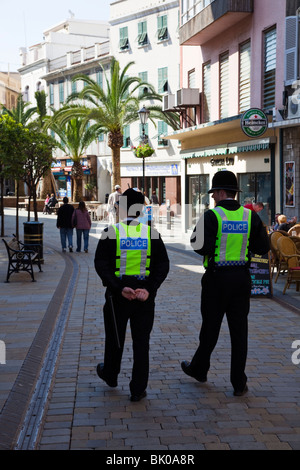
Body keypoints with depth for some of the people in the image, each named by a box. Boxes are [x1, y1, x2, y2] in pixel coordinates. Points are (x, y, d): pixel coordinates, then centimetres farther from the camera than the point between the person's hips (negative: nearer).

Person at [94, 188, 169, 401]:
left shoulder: (111, 232, -8)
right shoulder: (152, 233, -2)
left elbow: (101, 265, -14)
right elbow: (163, 265, -6)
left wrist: (119, 288, -17)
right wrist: (149, 289, -12)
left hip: (117, 294, -1)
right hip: (145, 295, 1)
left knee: (115, 337, 19)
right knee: (141, 342, 7)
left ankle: (110, 375, 41)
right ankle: (138, 389, 10)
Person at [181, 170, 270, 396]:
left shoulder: (211, 216, -12)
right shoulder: (250, 216, 1)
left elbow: (202, 247, -18)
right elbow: (263, 248, 3)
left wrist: (196, 235, 2)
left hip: (217, 278, -3)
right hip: (242, 278, 3)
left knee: (210, 327, 12)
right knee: (239, 330, 7)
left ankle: (199, 369, 32)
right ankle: (239, 383, 9)